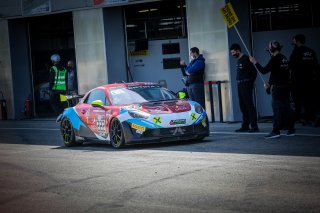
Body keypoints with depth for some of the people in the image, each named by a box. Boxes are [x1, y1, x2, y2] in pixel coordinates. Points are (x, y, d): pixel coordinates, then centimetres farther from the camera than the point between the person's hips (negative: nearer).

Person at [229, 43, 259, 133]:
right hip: (240, 86, 9)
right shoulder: (238, 60, 16)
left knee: (249, 105, -10)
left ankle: (254, 126, -10)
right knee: (243, 106, 11)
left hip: (246, 86, -9)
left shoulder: (246, 59, -11)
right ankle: (245, 126, 17)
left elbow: (254, 71, -13)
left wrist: (251, 82, -2)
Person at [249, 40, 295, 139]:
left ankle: (276, 131, -6)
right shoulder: (284, 59, 12)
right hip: (286, 86, 8)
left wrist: (255, 62, -5)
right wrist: (270, 83, 22)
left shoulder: (275, 59, -14)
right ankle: (291, 129, 12)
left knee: (277, 109, -6)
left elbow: (264, 70, -15)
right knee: (286, 108, 10)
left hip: (277, 87, -8)